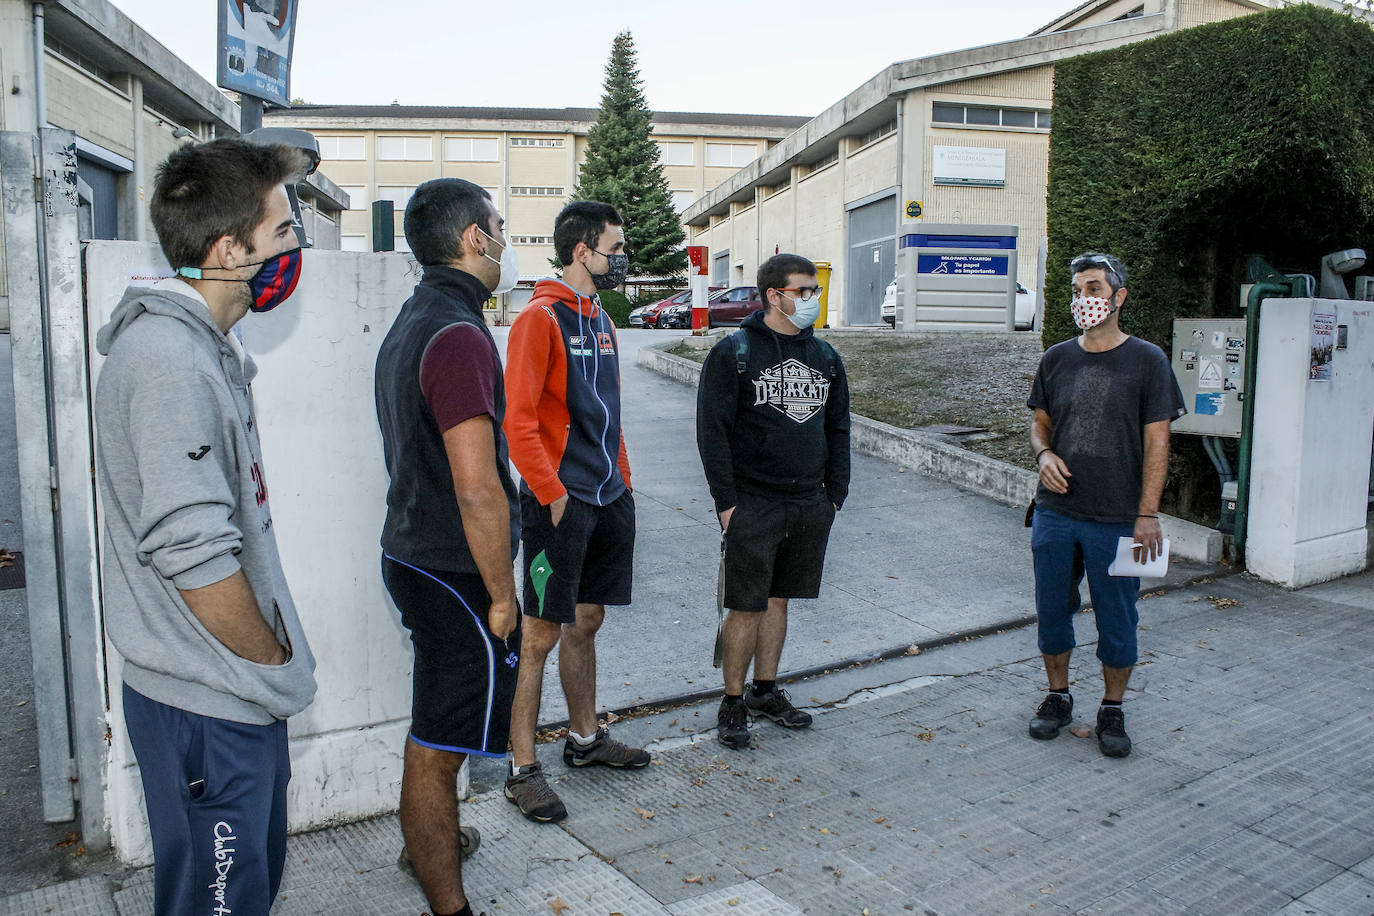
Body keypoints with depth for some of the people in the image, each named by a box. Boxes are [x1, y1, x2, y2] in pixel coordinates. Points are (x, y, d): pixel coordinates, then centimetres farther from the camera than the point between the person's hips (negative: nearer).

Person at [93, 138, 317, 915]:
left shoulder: (204, 345, 10)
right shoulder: (170, 361, -23)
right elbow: (194, 555, -29)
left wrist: (274, 660, 14)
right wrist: (276, 658, -13)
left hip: (237, 696, 10)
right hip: (208, 706, -9)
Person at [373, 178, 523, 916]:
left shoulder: (408, 324, 11)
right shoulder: (459, 335, -22)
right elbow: (478, 490, -27)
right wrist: (502, 594, -16)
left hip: (412, 554, 10)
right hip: (454, 574, -10)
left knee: (432, 731, 26)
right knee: (439, 744, 3)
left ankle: (427, 840, 46)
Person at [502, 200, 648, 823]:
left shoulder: (601, 321, 15)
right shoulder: (541, 318, -11)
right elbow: (518, 420, -17)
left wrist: (622, 481, 14)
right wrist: (553, 493, -17)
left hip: (609, 499, 8)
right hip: (561, 503, -8)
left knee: (586, 622, 18)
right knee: (542, 633, 0)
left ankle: (585, 739, 33)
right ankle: (523, 770, 12)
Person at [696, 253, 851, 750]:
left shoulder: (825, 356, 12)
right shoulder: (733, 353, -5)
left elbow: (838, 429, 17)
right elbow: (713, 431, -8)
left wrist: (835, 494, 10)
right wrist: (725, 500, -12)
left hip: (810, 505, 5)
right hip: (753, 504, -5)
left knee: (778, 601, 14)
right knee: (747, 608, -1)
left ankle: (766, 691, 28)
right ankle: (733, 703, 13)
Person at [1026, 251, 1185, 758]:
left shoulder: (1147, 360, -5)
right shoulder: (1056, 359, 6)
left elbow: (1156, 442, -6)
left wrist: (1148, 515, -11)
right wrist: (1043, 454, -8)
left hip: (1117, 521, -3)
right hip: (1054, 514, 3)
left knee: (1117, 620, 8)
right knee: (1052, 611, 12)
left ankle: (1112, 710, 25)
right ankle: (1058, 696, 31)